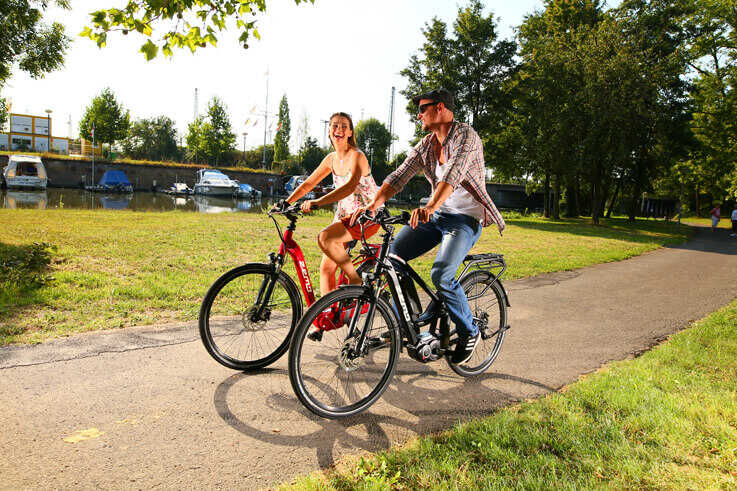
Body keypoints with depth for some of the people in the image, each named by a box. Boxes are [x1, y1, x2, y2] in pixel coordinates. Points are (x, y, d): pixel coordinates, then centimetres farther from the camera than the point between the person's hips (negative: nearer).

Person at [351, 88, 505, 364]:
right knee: (392, 256, -9)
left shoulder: (466, 136, -12)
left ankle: (469, 333, -1)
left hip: (465, 218, -7)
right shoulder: (425, 145, 9)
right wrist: (374, 205, -17)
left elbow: (452, 175, -30)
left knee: (441, 274, -25)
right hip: (435, 214, 7)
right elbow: (399, 176, -1)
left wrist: (430, 207, -46)